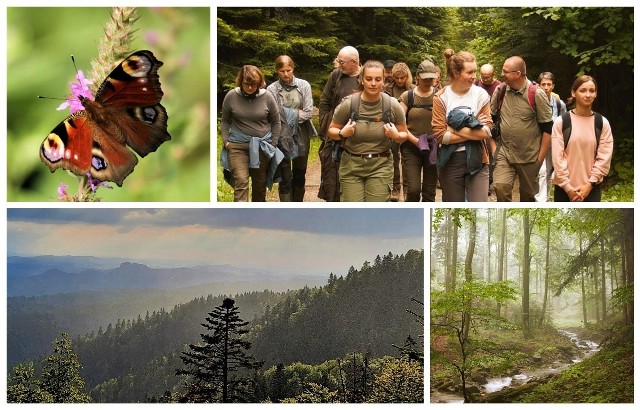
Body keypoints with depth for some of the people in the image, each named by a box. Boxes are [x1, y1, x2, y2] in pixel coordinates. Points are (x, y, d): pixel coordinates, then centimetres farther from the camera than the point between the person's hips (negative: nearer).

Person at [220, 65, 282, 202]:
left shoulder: (267, 97, -5)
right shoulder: (231, 96, -5)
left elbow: (276, 122, 5)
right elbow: (225, 121, 8)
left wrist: (273, 144, 2)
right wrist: (226, 141, 0)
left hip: (262, 146, 1)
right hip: (237, 145, -1)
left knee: (260, 182, 13)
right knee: (241, 182, -13)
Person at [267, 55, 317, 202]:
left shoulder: (304, 85, -1)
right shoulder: (272, 89, -7)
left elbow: (308, 112, -6)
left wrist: (290, 115, -11)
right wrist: (297, 113, -13)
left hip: (301, 136, 3)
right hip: (282, 137, -3)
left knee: (299, 175, 14)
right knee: (285, 178, -3)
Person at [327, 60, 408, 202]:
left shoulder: (393, 105, -5)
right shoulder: (348, 104, -8)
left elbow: (404, 134, 9)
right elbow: (331, 130, 6)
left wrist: (396, 136, -13)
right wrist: (342, 133, -15)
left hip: (380, 165, 0)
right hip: (351, 165, 0)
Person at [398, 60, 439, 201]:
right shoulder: (407, 96, -1)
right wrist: (416, 141, -16)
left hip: (433, 149, 2)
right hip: (411, 148, -1)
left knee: (429, 192, 7)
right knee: (412, 190, -10)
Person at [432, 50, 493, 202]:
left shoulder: (481, 94, -3)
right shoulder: (441, 97, -5)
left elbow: (486, 132, -11)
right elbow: (440, 135, -12)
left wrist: (455, 129, -15)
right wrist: (473, 132, -14)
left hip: (477, 160, 0)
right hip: (450, 161, 0)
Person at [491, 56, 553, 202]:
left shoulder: (536, 94, -12)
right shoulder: (500, 91, -1)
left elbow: (547, 128, -7)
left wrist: (541, 157, -8)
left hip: (529, 157, -2)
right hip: (504, 152, 2)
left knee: (528, 195, 11)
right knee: (500, 187, -19)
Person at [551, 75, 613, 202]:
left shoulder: (602, 123, 1)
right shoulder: (561, 122, -3)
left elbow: (604, 158, -1)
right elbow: (557, 157, -7)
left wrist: (589, 184, -10)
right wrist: (568, 187, -12)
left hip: (591, 188, 1)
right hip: (564, 187, -1)